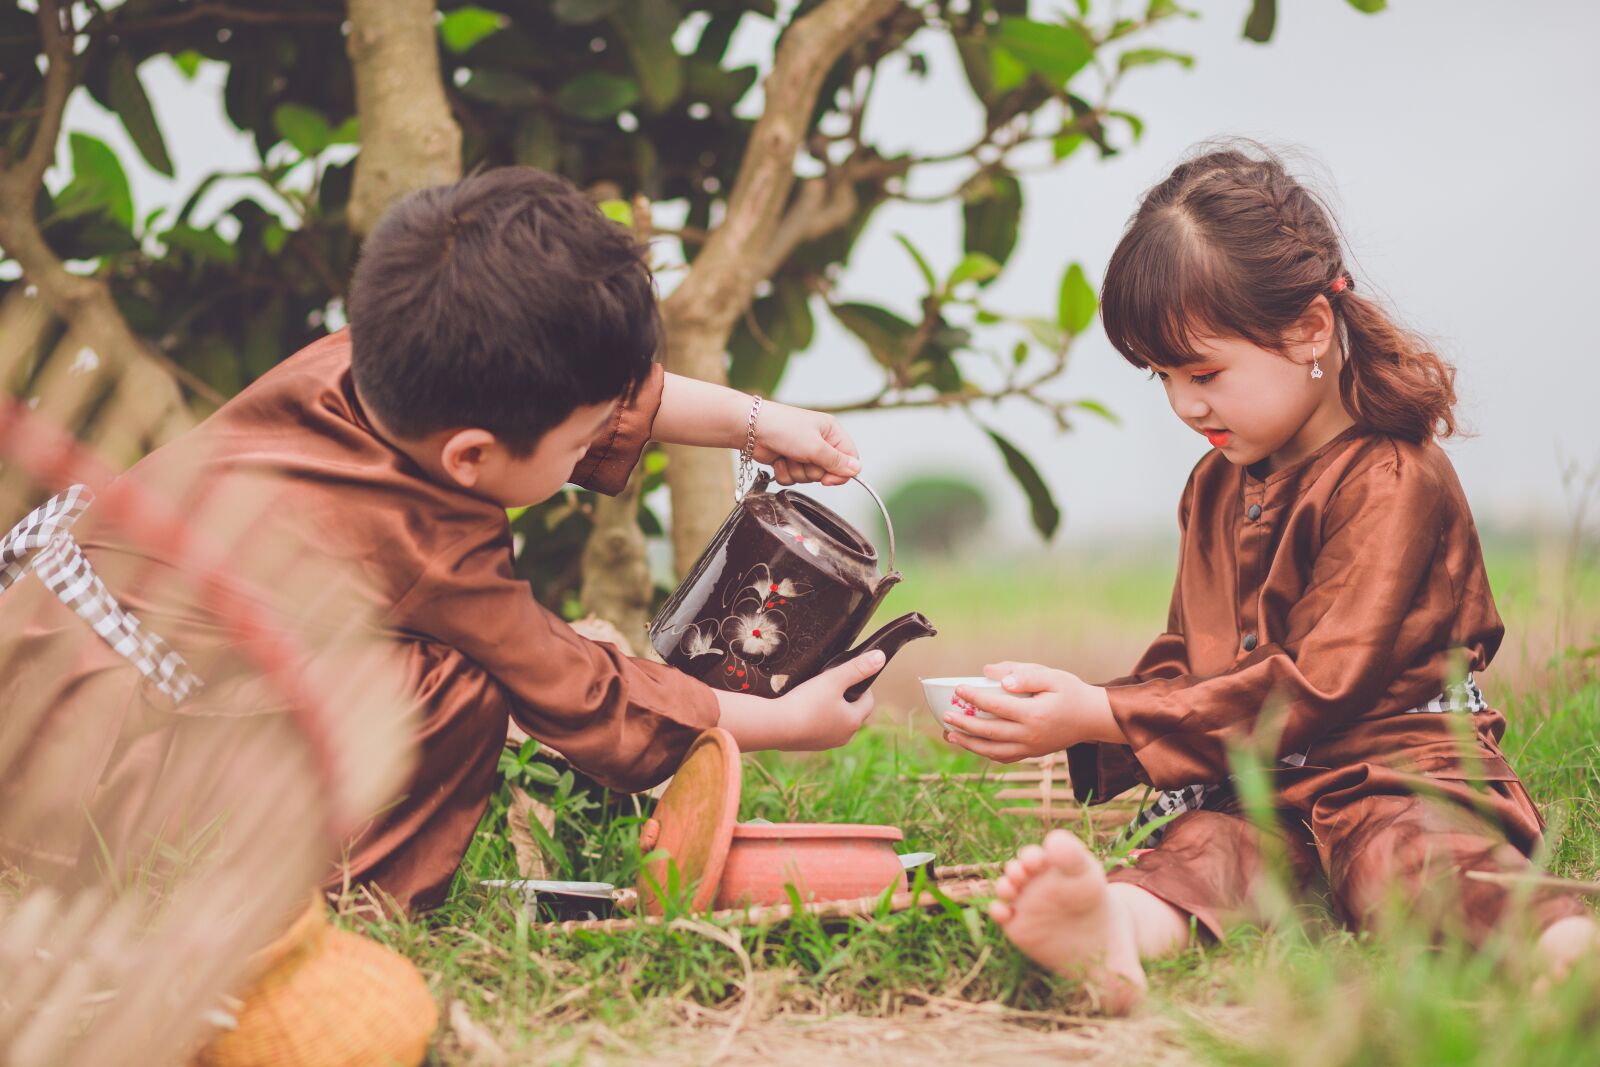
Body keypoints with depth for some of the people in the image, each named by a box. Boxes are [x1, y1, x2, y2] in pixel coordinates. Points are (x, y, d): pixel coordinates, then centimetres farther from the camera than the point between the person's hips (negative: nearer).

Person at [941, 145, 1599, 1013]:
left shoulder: (1390, 481, -7)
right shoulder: (1216, 488, 21)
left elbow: (1313, 690, -14)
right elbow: (1183, 667, 27)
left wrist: (1103, 716, -14)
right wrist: (1073, 723, 5)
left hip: (1393, 767, -5)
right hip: (1257, 786, 5)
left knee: (1410, 852, -37)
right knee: (1198, 850, -28)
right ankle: (1108, 936, -60)